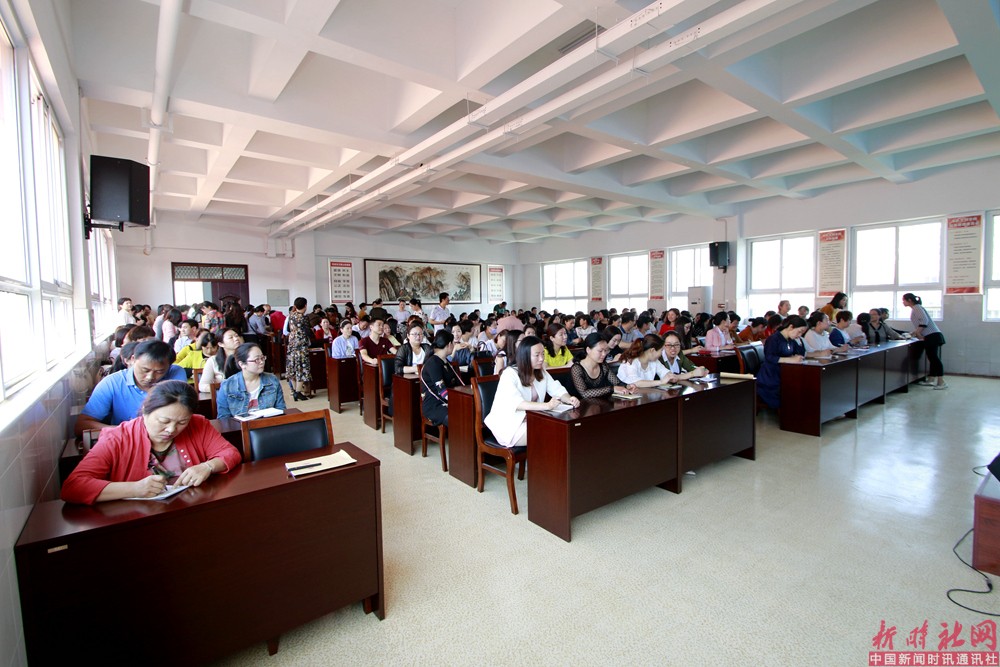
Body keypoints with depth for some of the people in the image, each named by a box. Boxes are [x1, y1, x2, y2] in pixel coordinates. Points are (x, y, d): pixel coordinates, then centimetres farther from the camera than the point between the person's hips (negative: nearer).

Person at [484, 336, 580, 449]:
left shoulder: (541, 372, 7)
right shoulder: (510, 374, -18)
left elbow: (557, 389, 2)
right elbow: (516, 403, -33)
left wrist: (569, 399, -22)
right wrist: (547, 405, -45)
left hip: (531, 421, 7)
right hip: (508, 425, -7)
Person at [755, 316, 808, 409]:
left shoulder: (791, 340, 13)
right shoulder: (774, 338, -14)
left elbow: (802, 355, 14)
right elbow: (769, 357, -26)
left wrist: (799, 339, 4)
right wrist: (790, 359, -32)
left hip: (782, 377, 9)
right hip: (769, 379, -9)